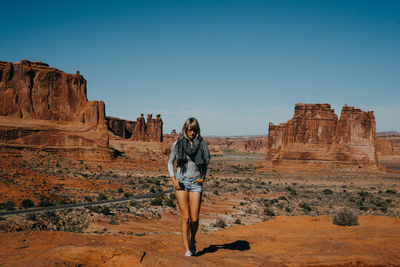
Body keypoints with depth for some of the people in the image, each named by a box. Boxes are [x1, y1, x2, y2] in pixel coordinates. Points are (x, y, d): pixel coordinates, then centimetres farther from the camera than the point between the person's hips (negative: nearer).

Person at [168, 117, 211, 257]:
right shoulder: (178, 143, 3)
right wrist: (173, 179, -3)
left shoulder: (201, 144, 5)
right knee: (185, 217, -6)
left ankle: (192, 240, 29)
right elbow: (170, 162, 11)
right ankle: (187, 249, 2)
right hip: (181, 181, -1)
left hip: (196, 183, 1)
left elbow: (205, 163, 17)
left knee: (194, 219, -1)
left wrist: (203, 177, 2)